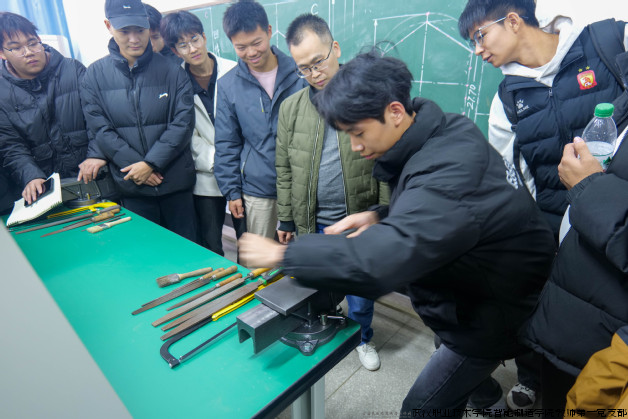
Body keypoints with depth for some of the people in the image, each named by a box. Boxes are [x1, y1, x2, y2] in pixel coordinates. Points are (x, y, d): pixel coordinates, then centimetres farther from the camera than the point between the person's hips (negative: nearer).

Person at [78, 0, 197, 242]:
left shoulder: (171, 70, -1)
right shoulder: (95, 74, 3)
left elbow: (183, 123, -7)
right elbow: (100, 128, -1)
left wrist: (150, 163, -13)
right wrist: (133, 166, -11)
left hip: (176, 181, -1)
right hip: (131, 187, 1)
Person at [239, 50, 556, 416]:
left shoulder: (448, 173, -33)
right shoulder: (445, 132, -6)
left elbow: (377, 262, -41)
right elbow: (428, 211, 8)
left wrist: (283, 255, -30)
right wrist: (382, 217, -9)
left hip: (502, 307, -8)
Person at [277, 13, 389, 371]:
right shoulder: (291, 107, 1)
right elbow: (284, 170, 5)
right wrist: (285, 220, 7)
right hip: (312, 223, 2)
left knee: (361, 291, 16)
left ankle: (363, 339, 44)